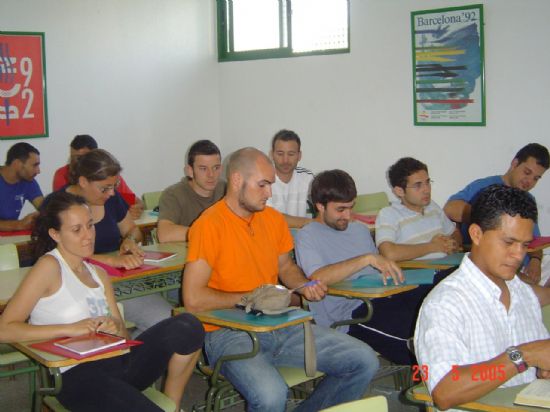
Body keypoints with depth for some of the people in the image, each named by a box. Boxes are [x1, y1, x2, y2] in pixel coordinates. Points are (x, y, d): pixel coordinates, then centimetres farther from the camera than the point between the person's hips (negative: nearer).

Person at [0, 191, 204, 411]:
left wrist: (116, 328, -5)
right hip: (75, 376, -7)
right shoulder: (49, 266, -1)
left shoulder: (99, 274, 21)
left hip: (115, 362, 7)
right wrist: (70, 329, -14)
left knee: (188, 326, -14)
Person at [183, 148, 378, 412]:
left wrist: (304, 286, 5)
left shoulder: (274, 219, 9)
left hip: (280, 325, 7)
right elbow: (193, 299, -18)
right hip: (228, 332, -7)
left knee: (364, 362, -3)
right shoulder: (210, 224, -13)